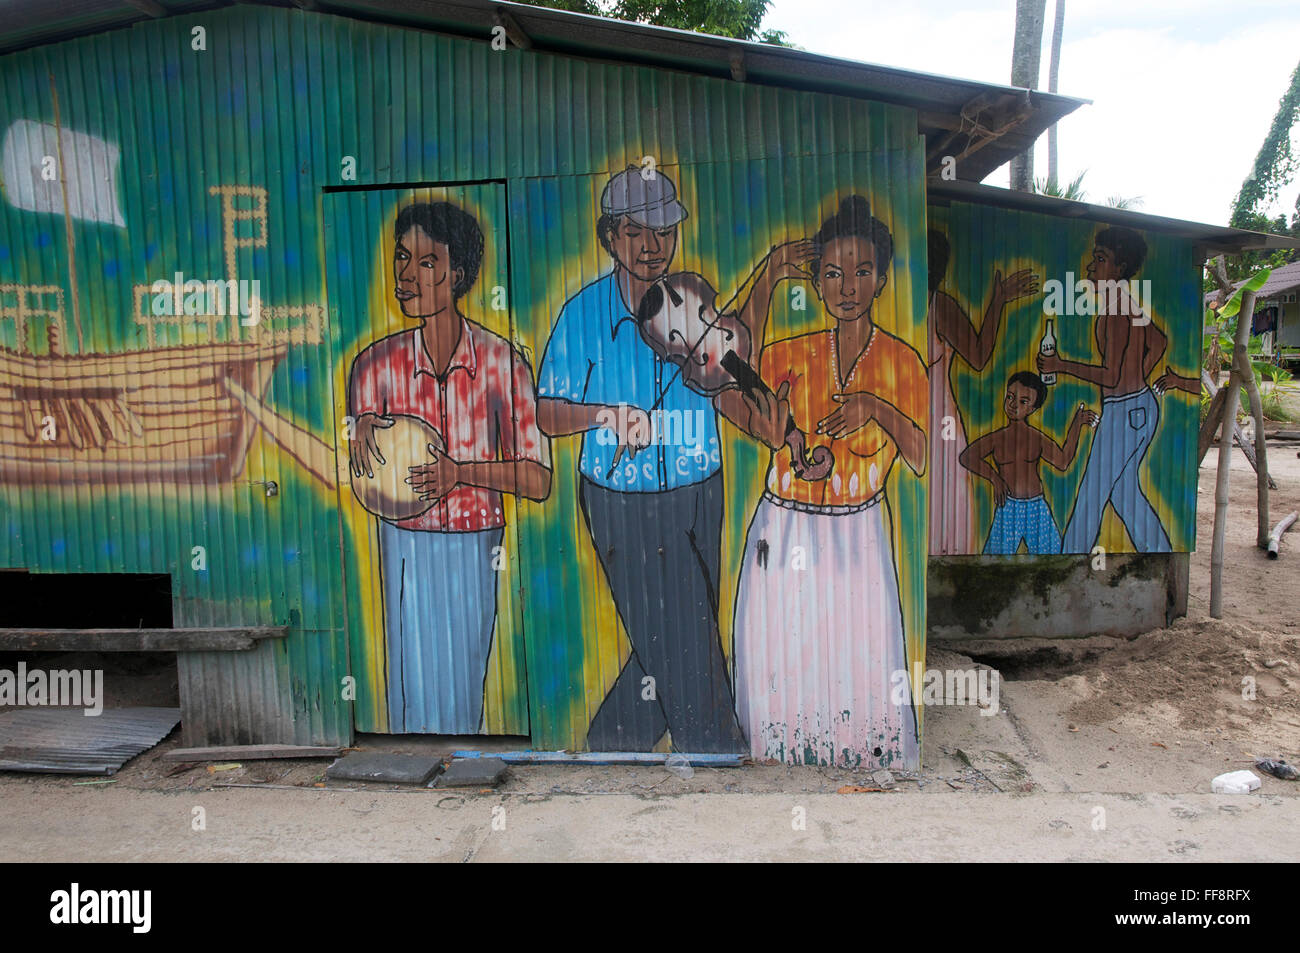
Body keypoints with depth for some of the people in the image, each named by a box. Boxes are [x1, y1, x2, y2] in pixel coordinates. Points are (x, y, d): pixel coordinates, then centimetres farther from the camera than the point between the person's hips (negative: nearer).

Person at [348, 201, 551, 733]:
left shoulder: (501, 362, -7)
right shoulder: (377, 363, -1)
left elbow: (537, 480, -8)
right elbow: (362, 478, 3)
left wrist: (459, 472, -20)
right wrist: (362, 430, -18)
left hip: (475, 548, -1)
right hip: (405, 544, 1)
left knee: (465, 684, 9)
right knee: (414, 685, 4)